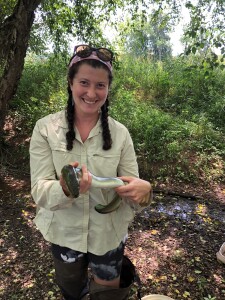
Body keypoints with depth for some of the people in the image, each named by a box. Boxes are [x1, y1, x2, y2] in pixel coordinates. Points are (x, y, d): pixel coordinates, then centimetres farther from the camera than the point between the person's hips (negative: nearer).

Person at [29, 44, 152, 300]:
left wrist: (143, 190, -33)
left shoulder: (120, 133, -11)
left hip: (109, 236, 0)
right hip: (64, 234, 1)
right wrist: (65, 188, -37)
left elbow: (133, 191, -9)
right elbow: (39, 192, -15)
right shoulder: (45, 129, -14)